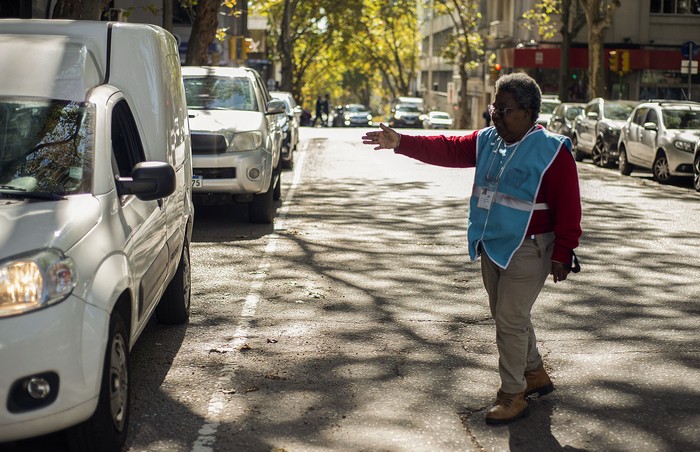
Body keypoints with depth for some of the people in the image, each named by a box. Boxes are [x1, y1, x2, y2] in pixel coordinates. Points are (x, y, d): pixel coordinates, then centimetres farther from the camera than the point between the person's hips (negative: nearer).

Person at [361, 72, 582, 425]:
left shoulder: (552, 151, -14)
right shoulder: (486, 141, 5)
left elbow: (568, 207, -14)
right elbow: (447, 149, -1)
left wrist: (562, 253, -16)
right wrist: (400, 143, -12)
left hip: (527, 251, -8)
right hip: (492, 247, 8)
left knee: (510, 321, -5)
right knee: (507, 317, 18)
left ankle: (512, 394, 9)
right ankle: (534, 373, 37)